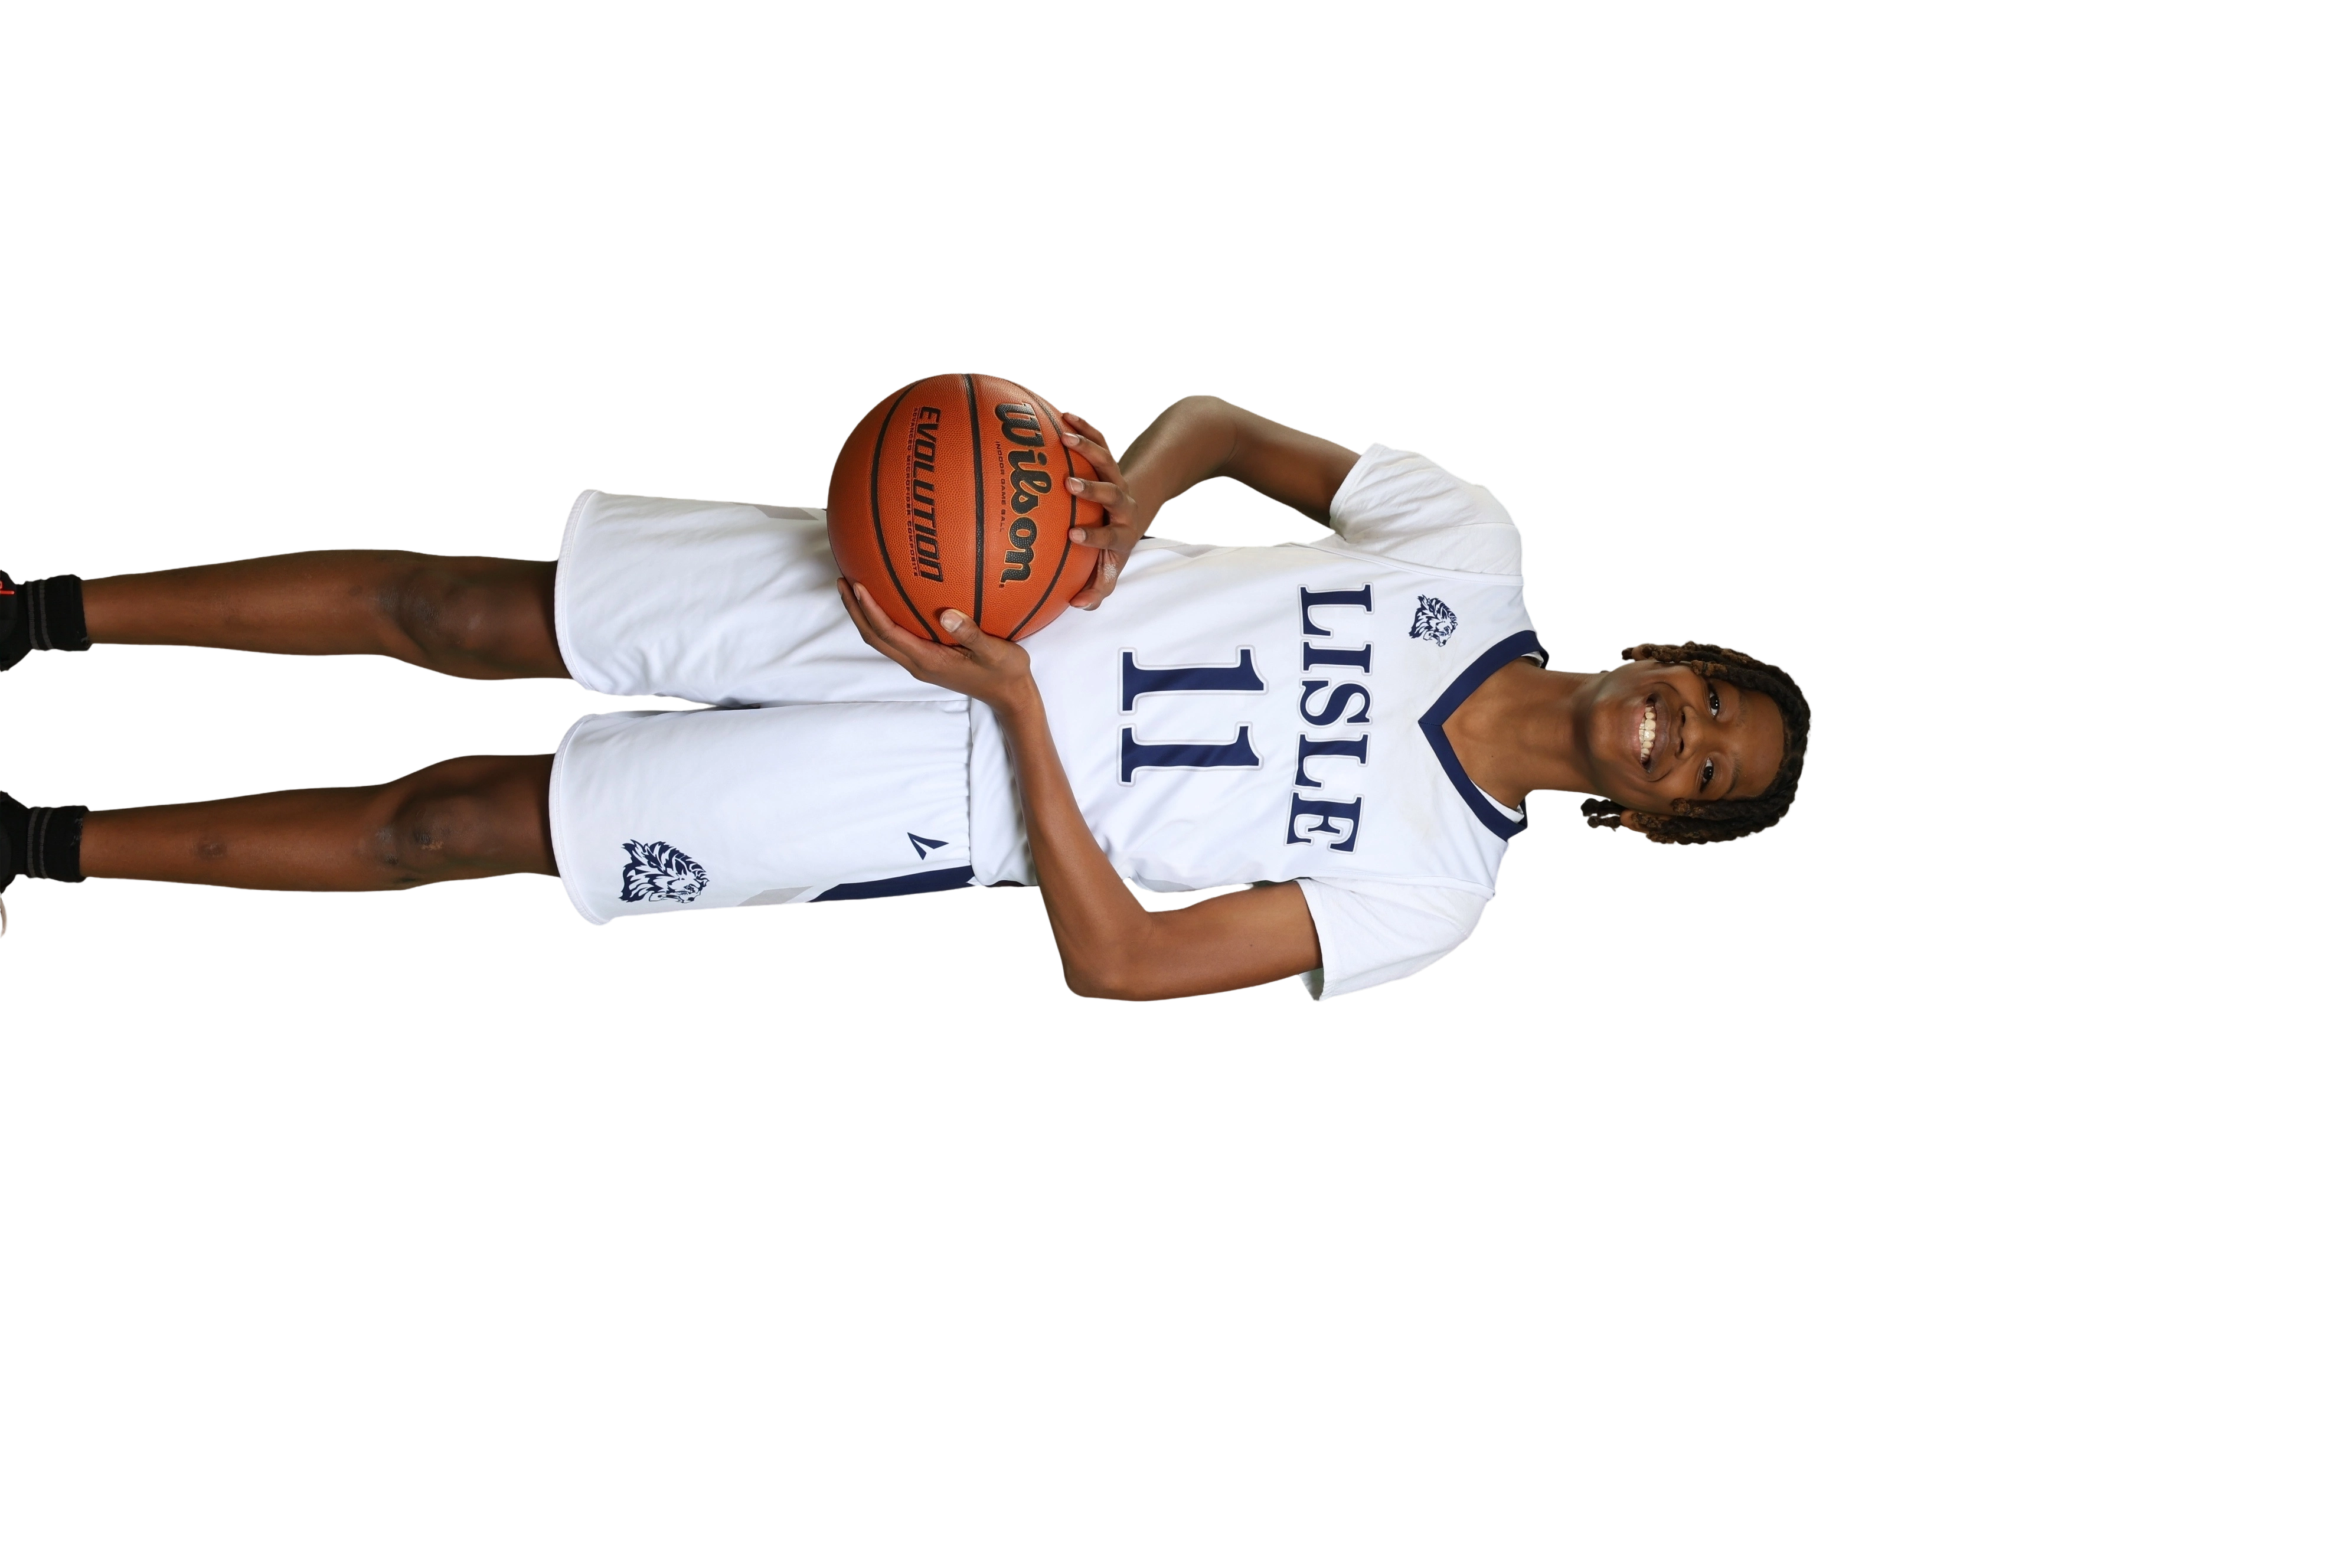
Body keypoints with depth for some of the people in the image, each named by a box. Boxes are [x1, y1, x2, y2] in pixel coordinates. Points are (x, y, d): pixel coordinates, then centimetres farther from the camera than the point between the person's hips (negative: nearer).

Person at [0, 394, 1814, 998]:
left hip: (940, 800, -3)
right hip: (926, 584, 3)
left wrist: (1014, 702, -24)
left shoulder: (1426, 890, -9)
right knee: (456, 606, -3)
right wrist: (1141, 471, -16)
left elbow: (1123, 964, -14)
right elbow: (1237, 423, 8)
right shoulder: (1477, 553, 0)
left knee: (452, 820, -6)